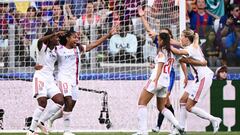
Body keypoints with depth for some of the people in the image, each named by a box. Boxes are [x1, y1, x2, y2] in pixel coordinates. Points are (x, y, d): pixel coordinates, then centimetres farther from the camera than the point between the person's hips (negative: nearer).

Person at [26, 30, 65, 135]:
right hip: (40, 78, -7)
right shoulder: (43, 48, -9)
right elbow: (40, 40, -31)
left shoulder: (56, 51, 11)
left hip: (50, 79, 7)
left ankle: (41, 121, 7)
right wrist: (54, 34, -42)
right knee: (42, 103, -18)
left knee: (60, 101, -7)